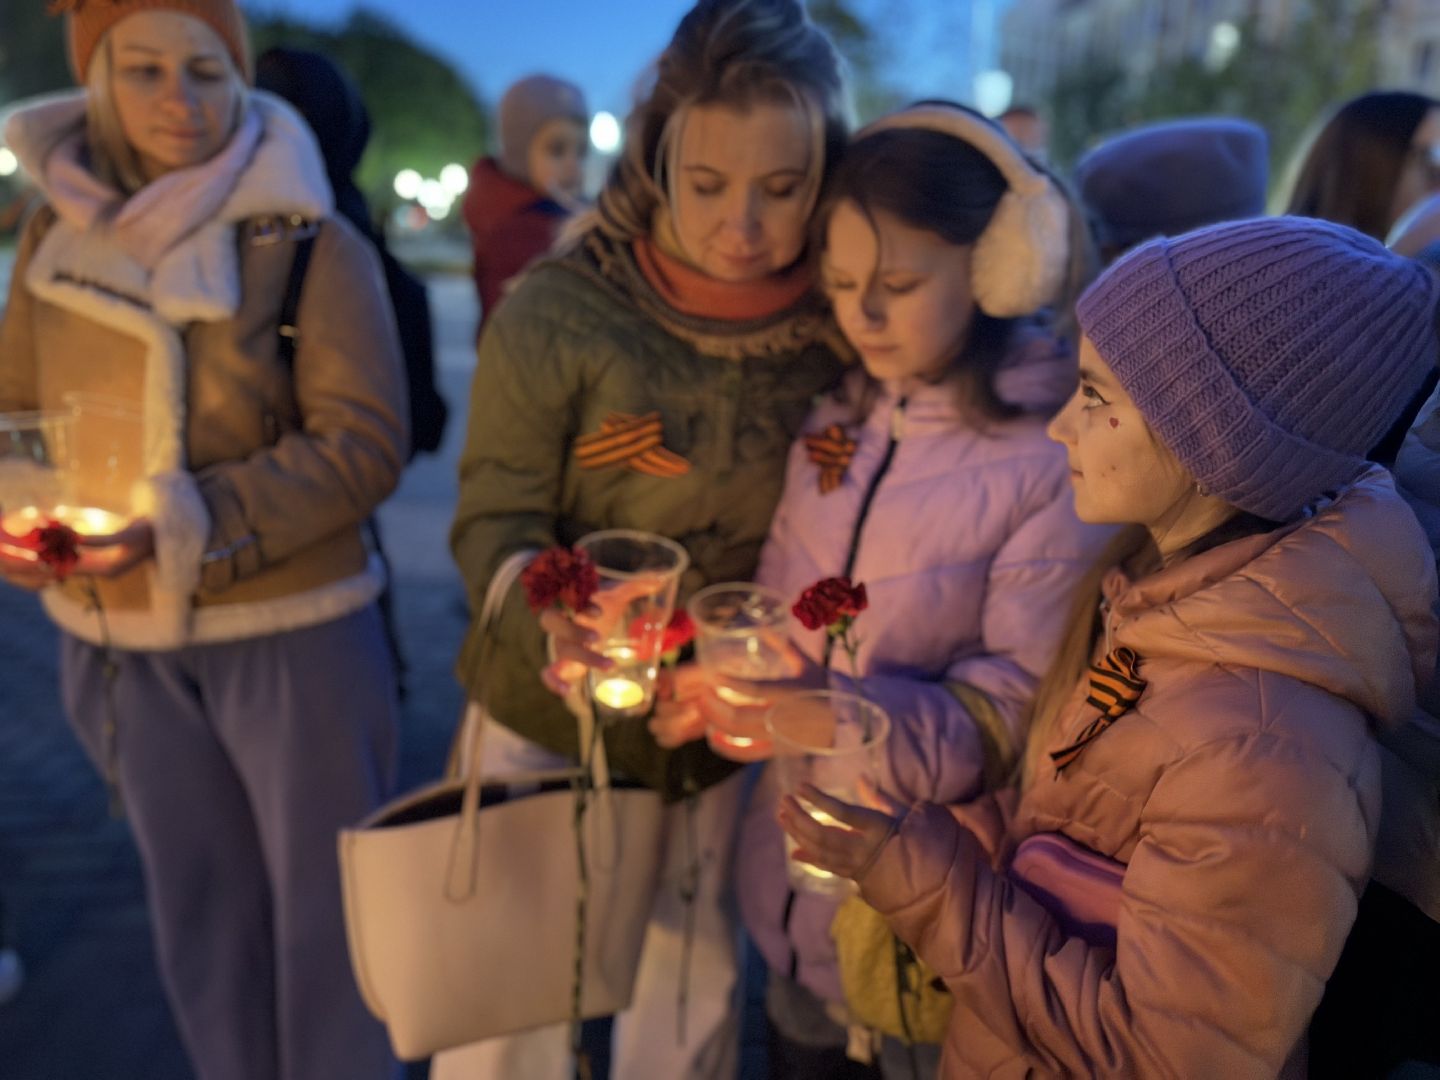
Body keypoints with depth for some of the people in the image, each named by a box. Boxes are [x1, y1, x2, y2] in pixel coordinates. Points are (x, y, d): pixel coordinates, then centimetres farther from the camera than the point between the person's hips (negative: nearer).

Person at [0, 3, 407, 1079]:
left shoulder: (311, 243, -9)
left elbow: (363, 442, -14)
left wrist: (187, 524, -24)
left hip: (290, 630, -4)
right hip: (121, 639, 5)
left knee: (321, 906, 12)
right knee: (197, 904, 21)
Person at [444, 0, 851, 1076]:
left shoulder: (845, 326, -9)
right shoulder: (560, 308, -18)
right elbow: (494, 519, -13)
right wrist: (552, 620, -32)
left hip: (716, 736, 2)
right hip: (548, 719, -2)